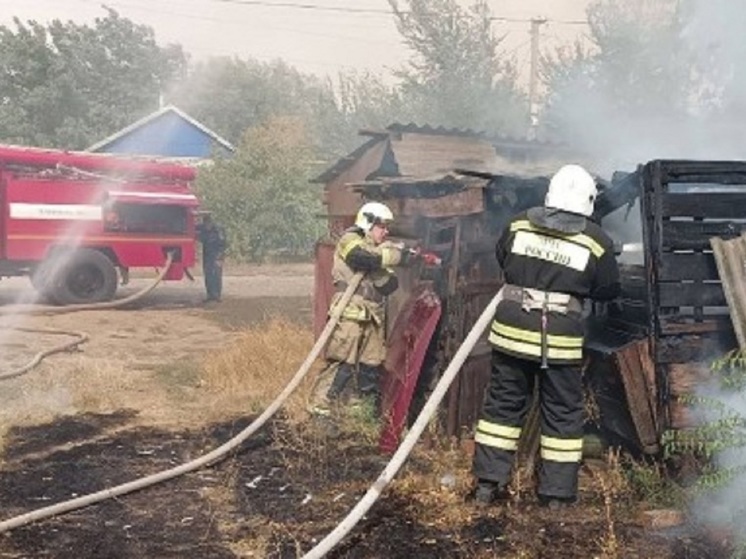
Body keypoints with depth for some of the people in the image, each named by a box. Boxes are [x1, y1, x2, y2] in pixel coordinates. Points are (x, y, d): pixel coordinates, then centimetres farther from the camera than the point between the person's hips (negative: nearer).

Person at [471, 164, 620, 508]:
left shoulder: (519, 225, 0)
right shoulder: (596, 241, -7)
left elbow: (501, 260, 15)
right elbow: (608, 291, 2)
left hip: (512, 329, 3)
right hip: (560, 338, -2)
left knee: (503, 403, 13)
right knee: (562, 413, 10)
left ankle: (487, 484, 17)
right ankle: (557, 492, 16)